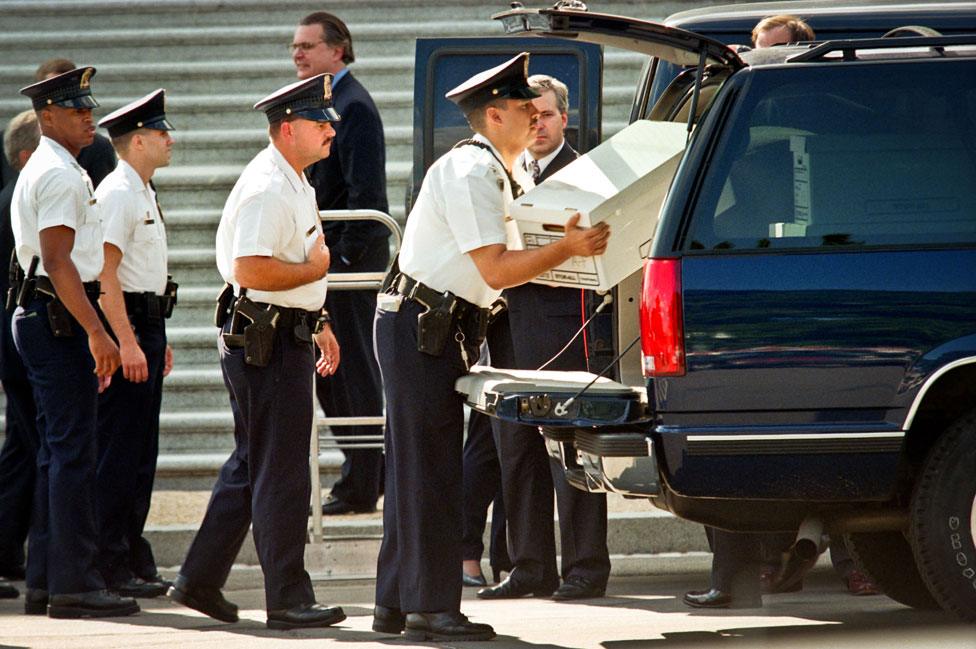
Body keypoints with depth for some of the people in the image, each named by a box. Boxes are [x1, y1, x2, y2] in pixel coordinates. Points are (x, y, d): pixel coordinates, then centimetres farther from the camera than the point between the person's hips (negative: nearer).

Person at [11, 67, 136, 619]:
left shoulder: (41, 172, 20)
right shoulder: (60, 176, -13)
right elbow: (58, 262, -22)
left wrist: (92, 333, 26)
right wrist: (97, 333, -25)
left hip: (42, 319, 11)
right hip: (60, 320, -11)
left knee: (59, 450, 12)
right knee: (74, 451, -10)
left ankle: (45, 582, 15)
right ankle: (74, 583, -12)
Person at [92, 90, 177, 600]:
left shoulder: (143, 193, 17)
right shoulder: (118, 194, -14)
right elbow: (105, 274, -20)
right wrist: (127, 341, -24)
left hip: (144, 327, 10)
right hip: (123, 327, -10)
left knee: (140, 451, 12)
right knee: (118, 450, -8)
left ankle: (132, 558, 17)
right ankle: (111, 564, -6)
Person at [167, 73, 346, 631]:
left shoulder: (295, 184, 16)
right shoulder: (266, 189, -18)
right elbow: (250, 270, -28)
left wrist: (319, 322, 23)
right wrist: (315, 270, -16)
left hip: (285, 336, 11)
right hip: (268, 342, -11)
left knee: (251, 467, 15)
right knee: (281, 476, -6)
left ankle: (200, 581, 21)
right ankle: (288, 600, -2)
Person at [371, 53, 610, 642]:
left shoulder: (494, 174, 17)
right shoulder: (469, 173, -16)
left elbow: (499, 264, 15)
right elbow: (496, 270, -22)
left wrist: (566, 242, 4)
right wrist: (567, 250, -22)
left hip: (444, 328, 10)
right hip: (422, 327, -10)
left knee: (417, 469, 12)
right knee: (432, 469, -9)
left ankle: (397, 603, 17)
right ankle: (432, 610, -8)